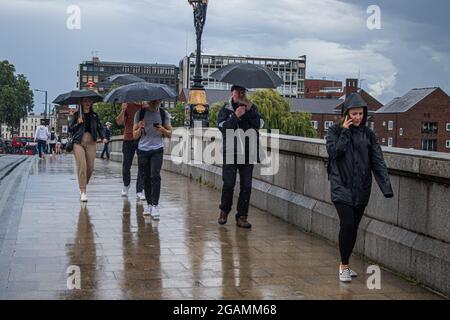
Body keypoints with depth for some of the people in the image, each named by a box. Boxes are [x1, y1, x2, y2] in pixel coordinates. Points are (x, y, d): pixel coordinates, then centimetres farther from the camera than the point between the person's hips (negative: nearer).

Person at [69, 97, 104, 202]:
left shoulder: (94, 115, 14)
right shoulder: (77, 114, 7)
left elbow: (99, 127, 11)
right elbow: (70, 129, 7)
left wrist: (103, 137, -5)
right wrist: (78, 123, -10)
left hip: (91, 143, 3)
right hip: (78, 143, -3)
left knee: (90, 167, 0)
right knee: (82, 166, -11)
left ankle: (84, 185, 25)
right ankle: (83, 192, -9)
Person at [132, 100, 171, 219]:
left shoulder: (164, 114, 3)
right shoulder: (140, 113, 2)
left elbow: (169, 134, 7)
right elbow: (135, 136, 4)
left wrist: (162, 129, -14)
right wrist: (140, 128, -17)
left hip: (157, 150, -1)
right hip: (143, 150, 1)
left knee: (155, 176, -13)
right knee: (146, 178, 6)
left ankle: (155, 205, -14)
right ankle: (149, 204, 18)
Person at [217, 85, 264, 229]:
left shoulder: (252, 108, 11)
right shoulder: (226, 109, 5)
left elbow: (260, 124, -3)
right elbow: (223, 127, -9)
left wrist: (250, 111, -12)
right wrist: (236, 116, -18)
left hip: (248, 152, 2)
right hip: (230, 151, -2)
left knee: (246, 186, 0)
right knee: (229, 184, -4)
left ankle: (242, 216, 8)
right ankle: (224, 210, 20)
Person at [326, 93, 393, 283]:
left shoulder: (368, 134, 5)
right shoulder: (336, 130, 0)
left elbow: (378, 161, -1)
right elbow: (333, 152, -15)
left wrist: (386, 188, -11)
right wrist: (345, 131, -13)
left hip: (361, 189, 3)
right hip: (342, 187, -3)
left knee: (354, 227, 8)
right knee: (347, 224, -14)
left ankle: (345, 264, 23)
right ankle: (344, 266, 1)